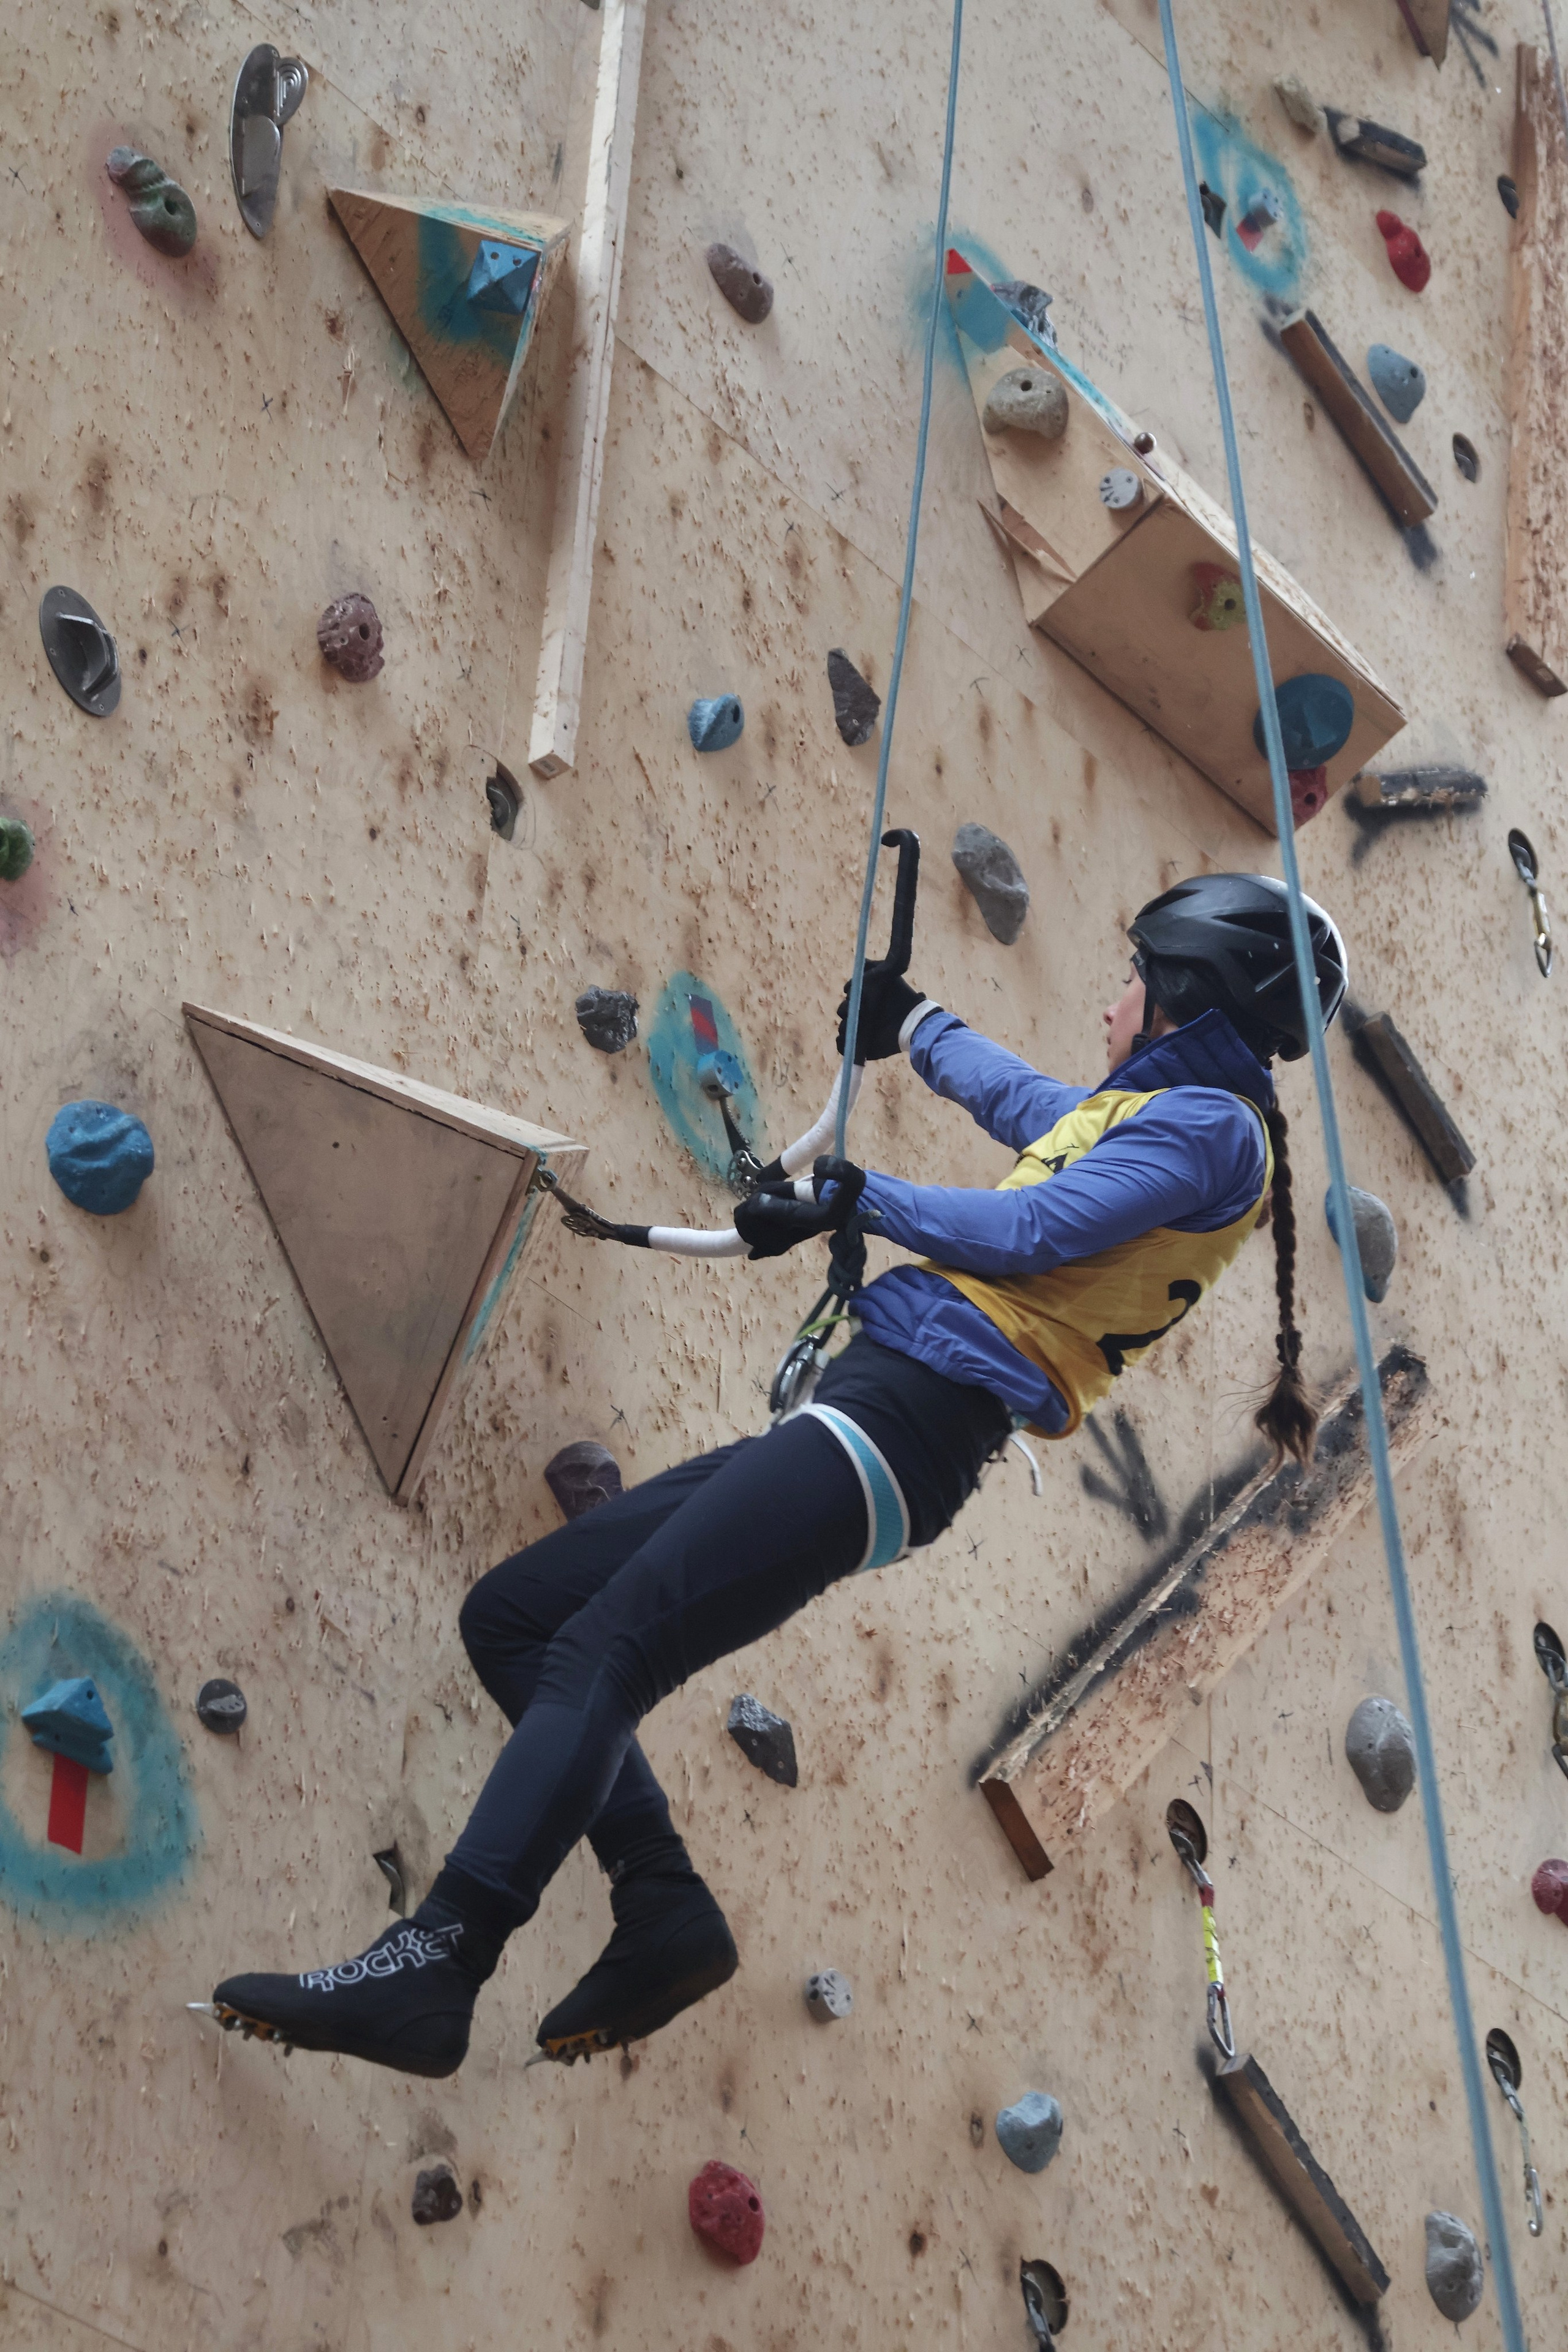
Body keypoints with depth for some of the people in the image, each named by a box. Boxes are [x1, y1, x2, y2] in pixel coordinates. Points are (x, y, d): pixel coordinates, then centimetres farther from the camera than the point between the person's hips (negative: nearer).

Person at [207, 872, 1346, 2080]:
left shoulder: (1210, 1122, -1)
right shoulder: (1139, 1111, 28)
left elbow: (1032, 1231, -13)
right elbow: (1022, 1099, 50)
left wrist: (858, 1196, -2)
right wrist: (916, 1020, 63)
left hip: (905, 1420, -11)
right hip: (861, 1417, 11)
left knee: (600, 1649, -23)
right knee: (512, 1612, 6)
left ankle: (434, 1965, -29)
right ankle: (665, 1910, -3)